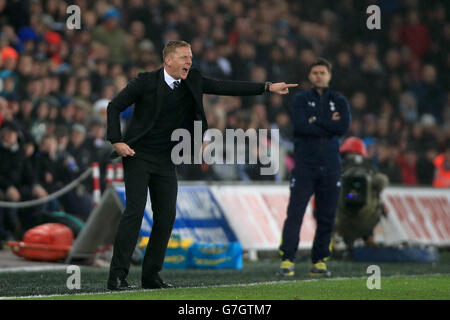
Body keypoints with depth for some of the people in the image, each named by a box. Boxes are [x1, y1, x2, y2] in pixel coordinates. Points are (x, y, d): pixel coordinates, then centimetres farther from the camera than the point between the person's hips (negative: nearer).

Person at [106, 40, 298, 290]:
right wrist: (117, 141, -15)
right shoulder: (146, 82, -11)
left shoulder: (192, 81, 2)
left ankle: (151, 275, 11)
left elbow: (225, 87, 3)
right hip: (138, 156, -6)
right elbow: (114, 106, -5)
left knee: (166, 215, 1)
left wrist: (268, 87, -2)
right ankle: (117, 276, -13)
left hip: (165, 161, 6)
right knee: (135, 211, -14)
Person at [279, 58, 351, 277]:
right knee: (295, 213, -10)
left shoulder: (339, 101, 13)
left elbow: (343, 127, -5)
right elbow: (300, 126, -11)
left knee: (326, 216, 3)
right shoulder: (300, 99, 7)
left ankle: (319, 262, 10)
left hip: (330, 167, 3)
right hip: (305, 165, -2)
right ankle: (287, 261, -11)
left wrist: (316, 121, -6)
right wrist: (329, 125, -7)